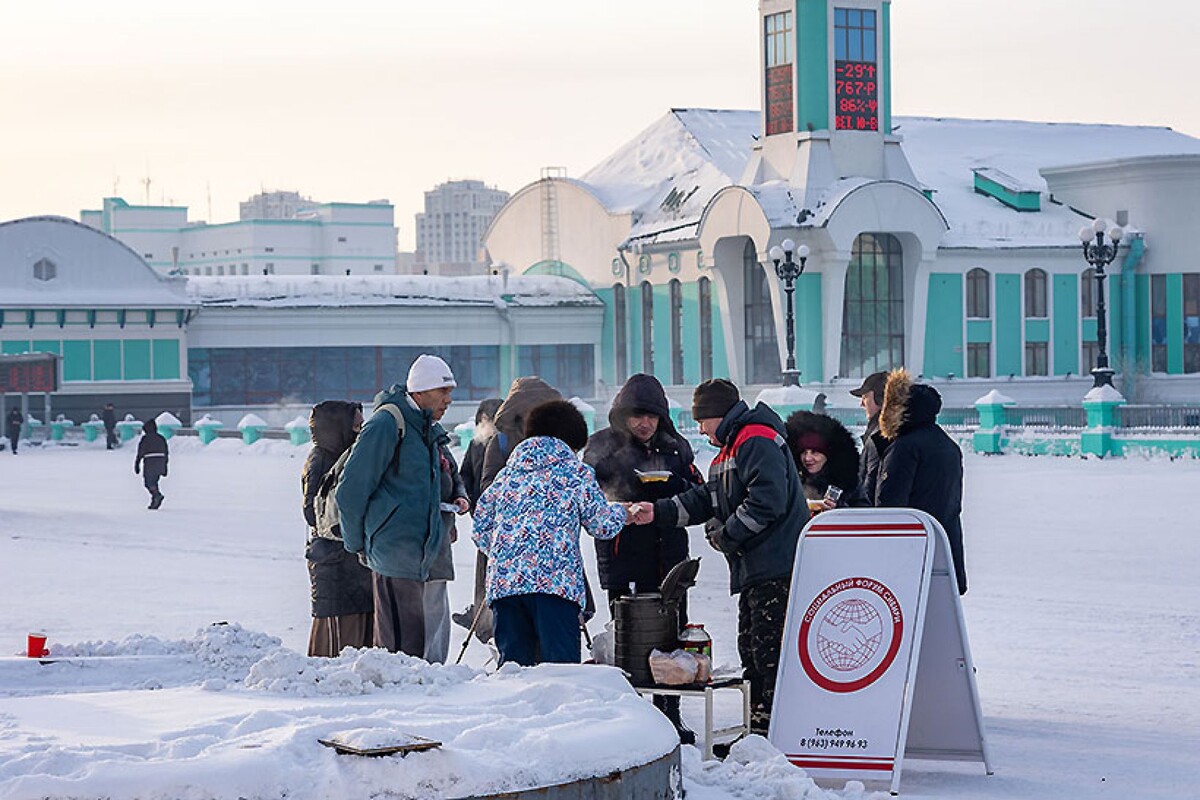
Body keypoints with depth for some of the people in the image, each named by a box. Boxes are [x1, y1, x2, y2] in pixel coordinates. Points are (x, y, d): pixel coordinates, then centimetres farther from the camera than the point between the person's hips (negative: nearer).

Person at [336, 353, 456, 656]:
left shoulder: (426, 429, 17)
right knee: (404, 643, -12)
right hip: (394, 549, -9)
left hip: (417, 551, 9)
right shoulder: (386, 424, -12)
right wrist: (358, 544, -3)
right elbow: (351, 489, -10)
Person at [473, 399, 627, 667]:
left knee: (513, 659, 5)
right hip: (555, 580, -4)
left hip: (504, 581, 4)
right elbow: (603, 524, 6)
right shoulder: (575, 471, 8)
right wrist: (620, 512, 28)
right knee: (561, 661, -7)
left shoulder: (507, 474, 20)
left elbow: (481, 529, 22)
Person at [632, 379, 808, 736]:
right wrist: (657, 512, 10)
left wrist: (725, 535, -14)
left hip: (777, 568, -11)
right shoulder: (730, 449, 23)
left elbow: (767, 500, -23)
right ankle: (759, 733, 18)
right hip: (755, 571, 11)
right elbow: (704, 499, 22)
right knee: (752, 651, 13)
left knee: (770, 651, -11)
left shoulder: (756, 441, -12)